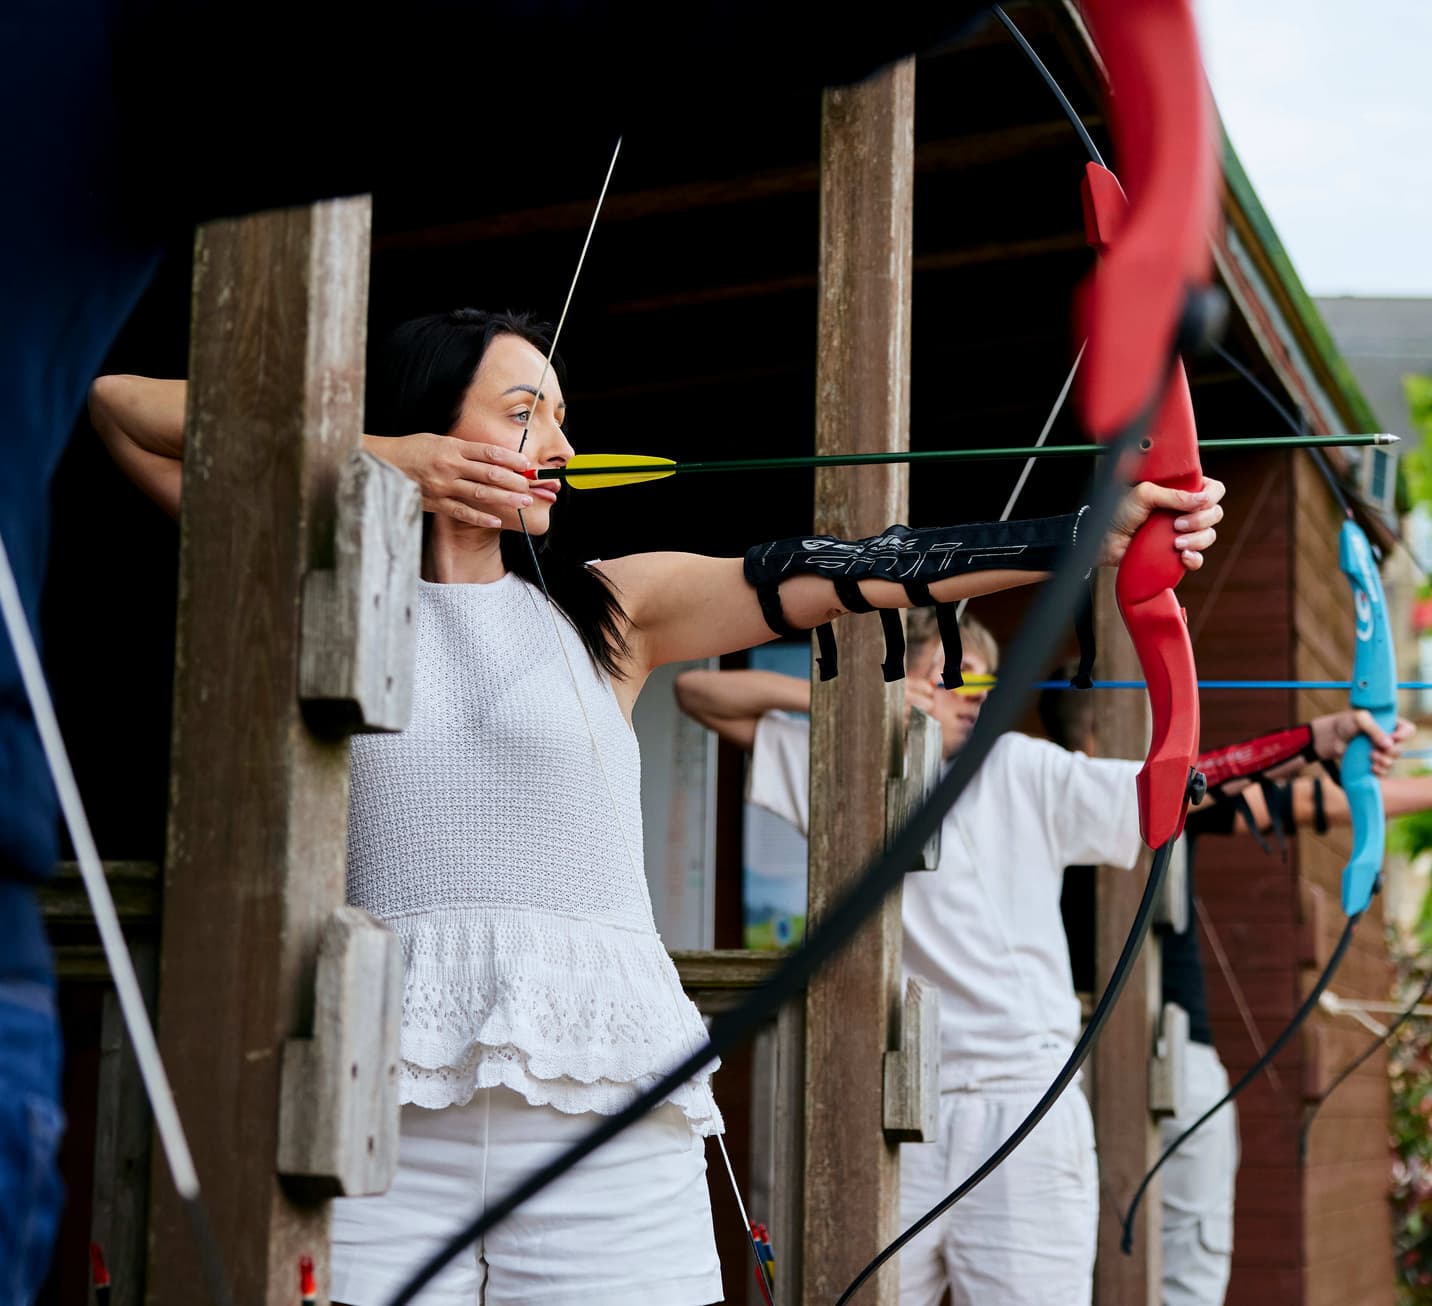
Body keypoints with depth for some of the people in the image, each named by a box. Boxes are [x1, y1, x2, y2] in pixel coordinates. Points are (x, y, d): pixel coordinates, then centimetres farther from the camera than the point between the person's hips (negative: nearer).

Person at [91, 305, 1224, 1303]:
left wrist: (1106, 525, -8)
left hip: (606, 1120, 1)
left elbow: (848, 571, 1)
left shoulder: (612, 609, 12)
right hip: (389, 1132, 0)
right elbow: (120, 406, 10)